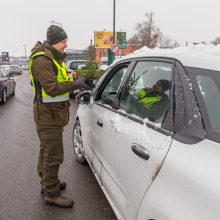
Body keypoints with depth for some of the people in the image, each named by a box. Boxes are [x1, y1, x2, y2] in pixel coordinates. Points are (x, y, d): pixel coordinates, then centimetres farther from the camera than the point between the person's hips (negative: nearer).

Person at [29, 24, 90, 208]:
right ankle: (51, 194, 8)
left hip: (53, 112, 11)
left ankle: (47, 182, 37)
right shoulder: (42, 60, -17)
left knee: (47, 151, 21)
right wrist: (75, 84, -20)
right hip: (48, 113, -11)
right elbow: (51, 88, -25)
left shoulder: (54, 57, 15)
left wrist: (75, 83, 3)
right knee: (54, 155, -5)